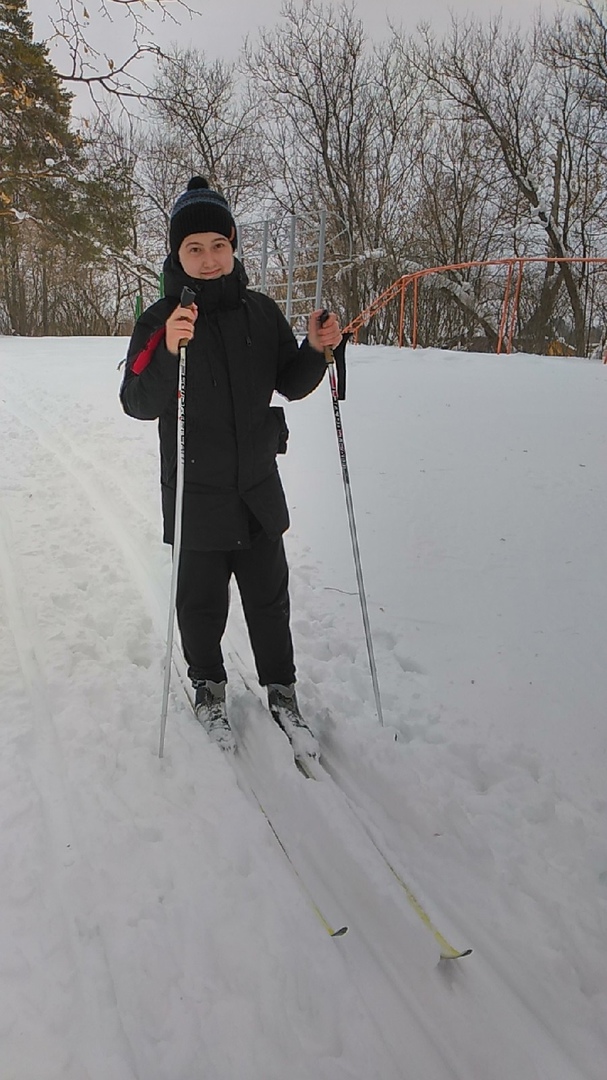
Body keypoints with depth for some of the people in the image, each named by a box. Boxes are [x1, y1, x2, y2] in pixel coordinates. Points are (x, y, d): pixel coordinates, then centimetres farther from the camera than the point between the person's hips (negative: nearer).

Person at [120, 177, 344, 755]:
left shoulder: (260, 311, 1)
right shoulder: (161, 319, -9)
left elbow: (291, 384, 8)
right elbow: (138, 404, -18)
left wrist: (316, 350, -12)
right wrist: (168, 350, -36)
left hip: (258, 487, 3)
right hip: (196, 492, -2)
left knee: (269, 595, 12)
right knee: (202, 600, 11)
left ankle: (282, 692, 31)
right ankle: (208, 688, 35)